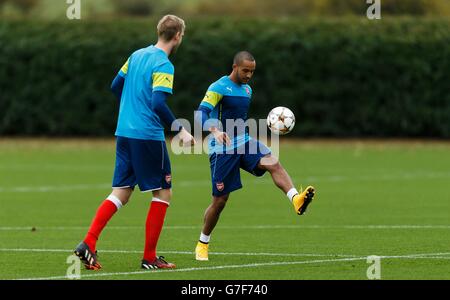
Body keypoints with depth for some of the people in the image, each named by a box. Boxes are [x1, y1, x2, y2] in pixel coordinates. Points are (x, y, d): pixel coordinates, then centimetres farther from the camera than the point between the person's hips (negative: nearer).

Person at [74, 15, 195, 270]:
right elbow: (158, 103, -22)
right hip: (148, 136, -8)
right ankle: (150, 257, 4)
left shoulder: (137, 55, 12)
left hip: (124, 132, 8)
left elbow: (116, 86, 21)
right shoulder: (164, 65, -12)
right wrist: (180, 129, -16)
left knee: (121, 193, 9)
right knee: (163, 193, 5)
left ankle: (88, 244, -7)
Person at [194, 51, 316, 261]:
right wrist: (215, 131, -43)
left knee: (273, 163, -25)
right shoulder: (218, 88, -11)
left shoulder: (247, 90, 14)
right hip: (222, 149, -6)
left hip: (244, 142, 6)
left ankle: (295, 199, -47)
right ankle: (202, 244, 19)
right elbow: (201, 113, -25)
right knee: (220, 200, -1)